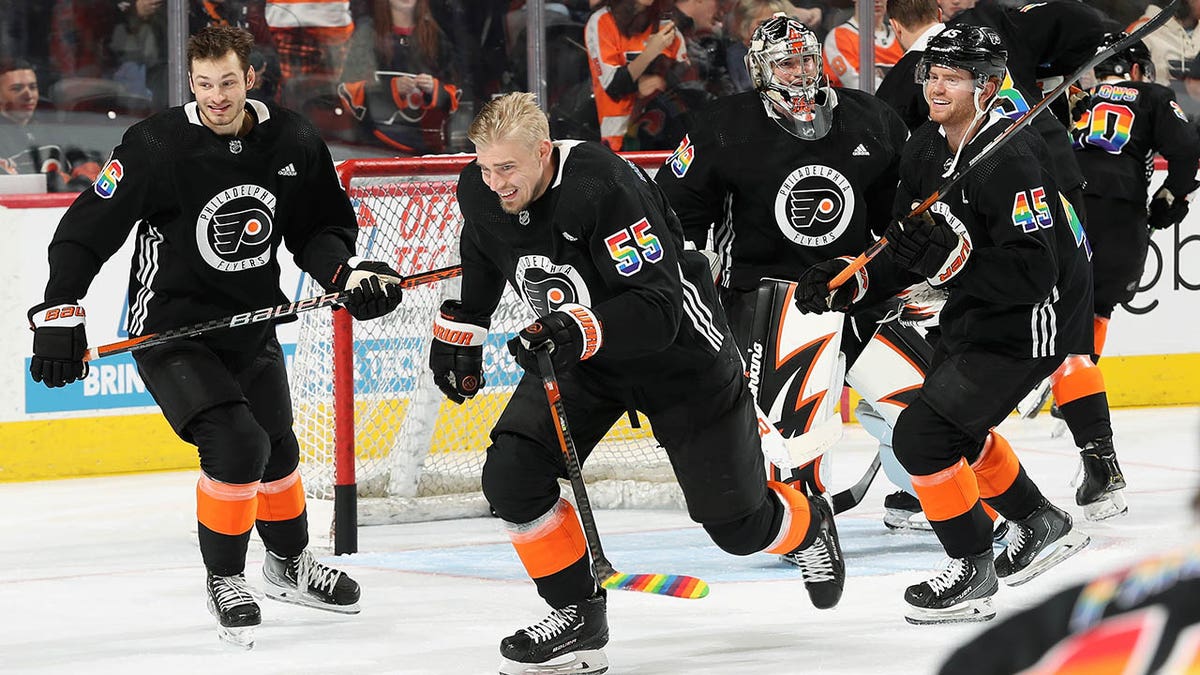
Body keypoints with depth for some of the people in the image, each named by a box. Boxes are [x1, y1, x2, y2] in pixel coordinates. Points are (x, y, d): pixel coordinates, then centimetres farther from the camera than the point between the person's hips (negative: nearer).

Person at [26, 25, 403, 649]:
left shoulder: (293, 143, -8)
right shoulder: (158, 147, -21)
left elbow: (318, 228, 5)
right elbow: (85, 231, -17)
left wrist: (351, 272, -14)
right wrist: (59, 314, -24)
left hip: (252, 323, 5)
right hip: (171, 329, -5)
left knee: (277, 447, 19)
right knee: (235, 443, -21)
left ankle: (289, 562, 45)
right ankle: (224, 580, -1)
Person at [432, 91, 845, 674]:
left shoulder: (603, 186, -36)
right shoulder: (481, 193, -14)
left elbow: (657, 310, -38)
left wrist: (576, 331, -50)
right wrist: (458, 332, 14)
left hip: (678, 348, -5)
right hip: (574, 349, 6)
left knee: (737, 525, 5)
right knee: (511, 476, -16)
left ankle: (809, 526, 41)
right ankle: (579, 617, 0)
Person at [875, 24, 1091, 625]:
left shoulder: (1010, 162, -28)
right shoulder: (925, 148, 0)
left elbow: (1032, 274, -32)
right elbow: (906, 244, 8)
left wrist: (947, 261, -36)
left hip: (1029, 327, -10)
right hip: (972, 315, 10)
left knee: (923, 435, -13)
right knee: (957, 426, 23)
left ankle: (972, 571, 3)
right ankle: (1042, 528, 42)